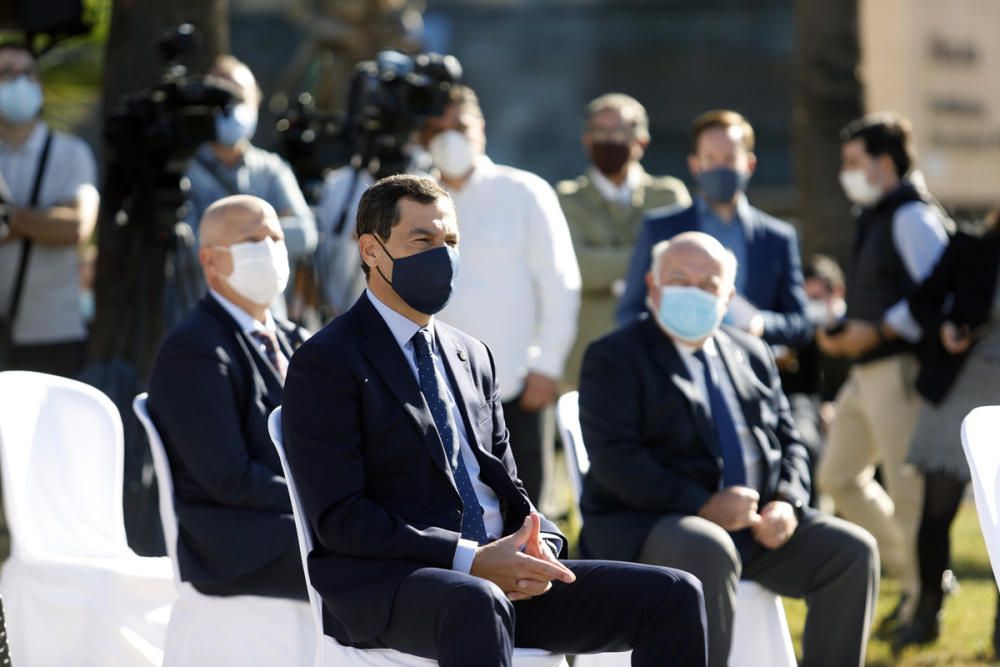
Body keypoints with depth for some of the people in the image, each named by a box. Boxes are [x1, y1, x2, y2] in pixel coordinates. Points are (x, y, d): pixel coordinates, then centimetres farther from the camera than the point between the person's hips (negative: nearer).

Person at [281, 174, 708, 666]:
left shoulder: (474, 357, 20)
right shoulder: (326, 364, -3)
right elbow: (340, 518, -12)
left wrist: (539, 546, -4)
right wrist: (470, 560, -20)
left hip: (501, 576, 7)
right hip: (384, 584, -7)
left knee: (674, 596, -9)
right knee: (478, 604, -42)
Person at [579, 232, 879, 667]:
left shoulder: (751, 354, 20)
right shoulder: (613, 357, -1)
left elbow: (788, 440, 18)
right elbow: (614, 459, -13)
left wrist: (788, 502, -5)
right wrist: (702, 506, -22)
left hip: (758, 525, 6)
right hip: (644, 525, -6)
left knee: (853, 551, -12)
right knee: (709, 553, -38)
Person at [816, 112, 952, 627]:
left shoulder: (913, 217, -13)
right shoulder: (877, 218, 17)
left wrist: (877, 332, -22)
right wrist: (845, 335, 10)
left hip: (900, 369, -11)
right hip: (867, 372, 11)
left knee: (908, 488, -5)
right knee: (839, 476, 13)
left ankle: (925, 597, 6)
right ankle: (914, 576, 21)